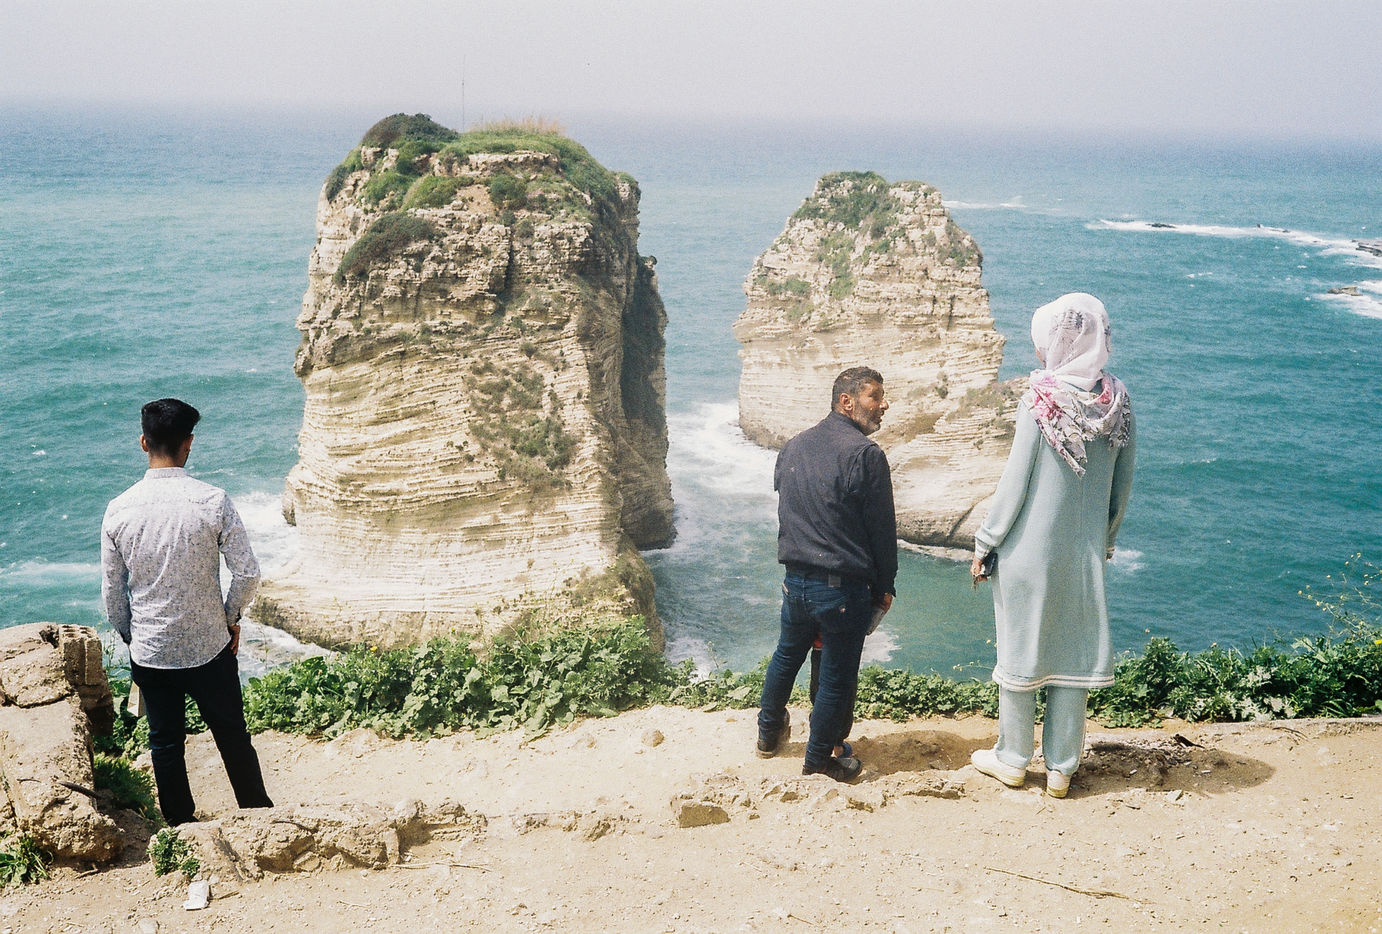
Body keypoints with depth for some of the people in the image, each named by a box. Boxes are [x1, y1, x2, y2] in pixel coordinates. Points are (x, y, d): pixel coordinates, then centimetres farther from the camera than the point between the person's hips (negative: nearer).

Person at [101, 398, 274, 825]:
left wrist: (130, 638, 14)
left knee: (165, 742, 16)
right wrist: (230, 617, 4)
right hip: (209, 646, -1)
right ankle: (258, 812, 29)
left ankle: (181, 827, 28)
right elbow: (247, 573, -14)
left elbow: (112, 592, -1)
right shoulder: (213, 501, -16)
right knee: (233, 735, 15)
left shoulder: (119, 510, -9)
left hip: (149, 653, 2)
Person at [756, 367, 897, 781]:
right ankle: (821, 758, 21)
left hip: (795, 580, 7)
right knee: (837, 674, 8)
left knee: (787, 655, 26)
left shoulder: (793, 447, 6)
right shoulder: (864, 455, -16)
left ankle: (769, 732, 42)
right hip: (844, 588, -7)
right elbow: (881, 529, -12)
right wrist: (884, 587, 0)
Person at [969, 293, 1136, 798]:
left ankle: (1012, 759, 22)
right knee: (1074, 656, 11)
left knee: (1021, 650, 10)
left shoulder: (1042, 403, -15)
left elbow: (1015, 484, -12)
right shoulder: (1119, 404, -1)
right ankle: (1061, 768, 19)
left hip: (1030, 549, -4)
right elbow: (1122, 488, 6)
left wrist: (985, 543, -2)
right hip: (1085, 552, 4)